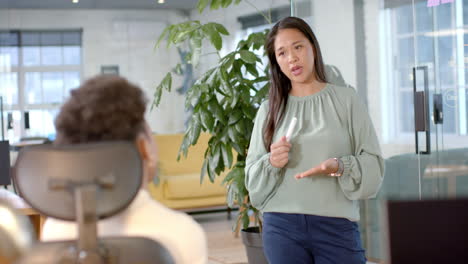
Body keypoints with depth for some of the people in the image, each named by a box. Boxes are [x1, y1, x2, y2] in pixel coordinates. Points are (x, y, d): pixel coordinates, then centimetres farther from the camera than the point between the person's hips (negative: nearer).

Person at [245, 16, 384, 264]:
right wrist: (271, 163, -11)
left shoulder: (346, 99, 3)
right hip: (282, 227, 2)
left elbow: (373, 164, 0)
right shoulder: (269, 109, 9)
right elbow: (253, 177, 9)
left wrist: (340, 167, -18)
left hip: (337, 226, -1)